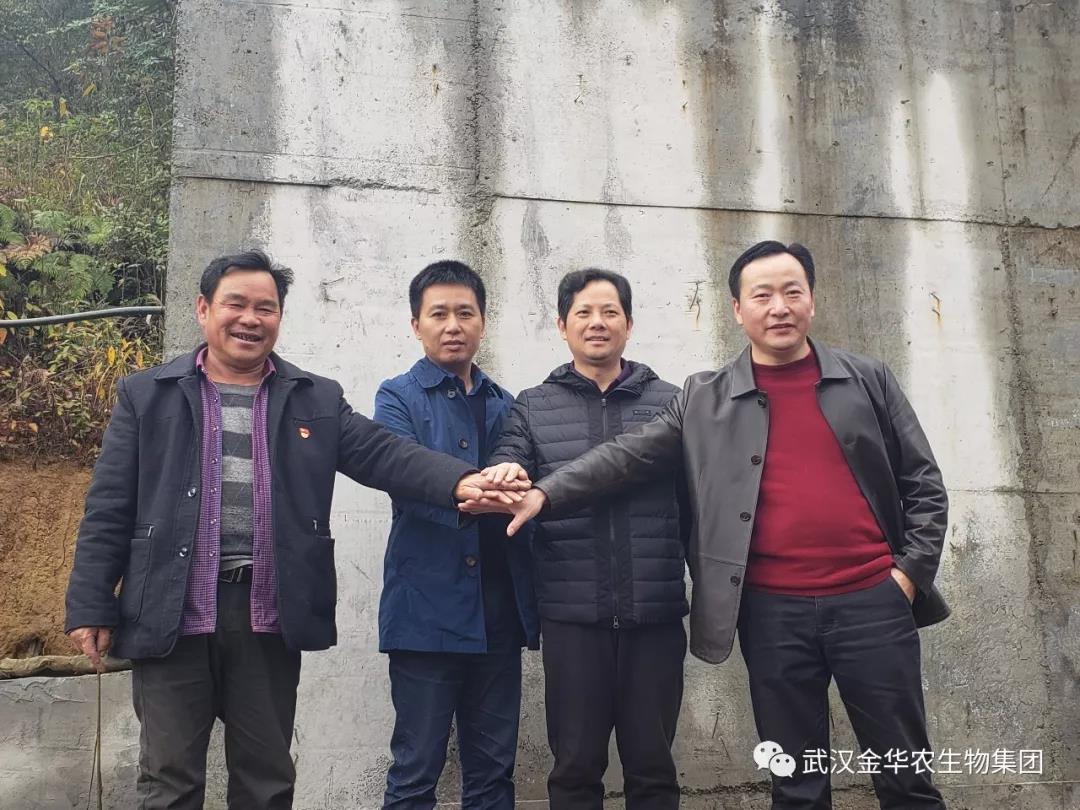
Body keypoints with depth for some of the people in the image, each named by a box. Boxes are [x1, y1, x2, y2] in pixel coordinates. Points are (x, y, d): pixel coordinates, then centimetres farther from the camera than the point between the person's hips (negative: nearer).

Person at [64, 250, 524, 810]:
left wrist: (461, 479, -23)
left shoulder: (317, 400, 8)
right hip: (171, 615, -1)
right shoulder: (147, 395, 5)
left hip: (270, 617, 2)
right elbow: (108, 510, 3)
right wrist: (90, 606, -2)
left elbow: (385, 454, -5)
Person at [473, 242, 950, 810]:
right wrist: (543, 493, -15)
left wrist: (909, 572, -3)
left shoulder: (868, 380, 6)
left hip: (872, 601, 0)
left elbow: (923, 485, 8)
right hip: (773, 612, 0)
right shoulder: (704, 400, 5)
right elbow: (629, 455, -2)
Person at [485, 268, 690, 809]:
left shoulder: (670, 402, 6)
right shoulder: (531, 407, 7)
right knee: (575, 765, 11)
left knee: (652, 764, 12)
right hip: (571, 616, 0)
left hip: (655, 614, 0)